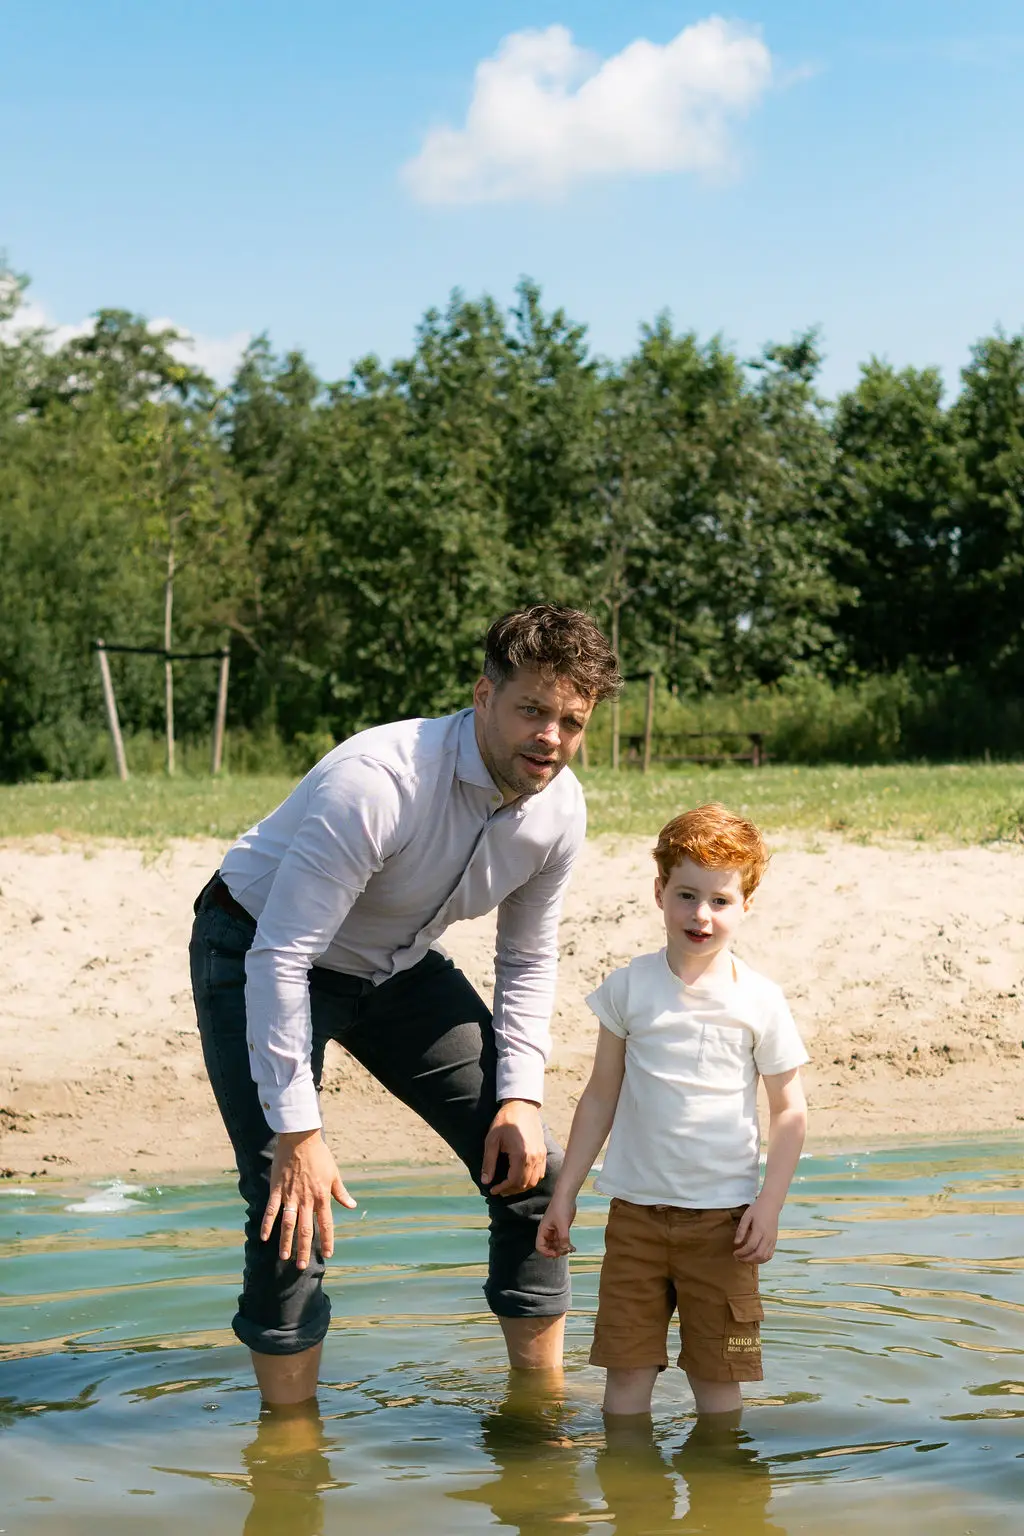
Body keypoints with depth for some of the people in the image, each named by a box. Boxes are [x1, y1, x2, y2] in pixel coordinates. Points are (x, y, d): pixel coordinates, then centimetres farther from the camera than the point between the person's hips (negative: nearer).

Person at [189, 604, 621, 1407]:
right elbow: (279, 961, -34)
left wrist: (522, 1097, -10)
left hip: (401, 966, 6)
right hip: (258, 955, -6)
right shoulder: (378, 781, -36)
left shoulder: (560, 807, -14)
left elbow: (528, 959, 2)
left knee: (531, 1167, -1)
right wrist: (298, 1133, -33)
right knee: (294, 1211, -19)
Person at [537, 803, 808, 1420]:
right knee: (626, 1372, 3)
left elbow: (790, 1112, 1)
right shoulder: (630, 987, 1)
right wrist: (564, 1195, 8)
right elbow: (601, 1096, 8)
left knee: (716, 1378, 5)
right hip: (636, 1210, 2)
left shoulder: (760, 1001, -4)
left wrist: (769, 1204, -8)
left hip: (722, 1216, -1)